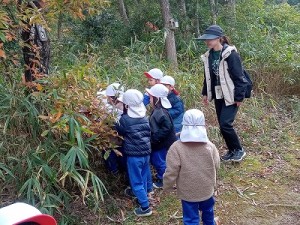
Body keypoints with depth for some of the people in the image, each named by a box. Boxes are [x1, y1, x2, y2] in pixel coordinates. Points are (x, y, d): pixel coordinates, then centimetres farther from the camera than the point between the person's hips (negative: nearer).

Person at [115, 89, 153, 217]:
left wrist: (115, 121, 14)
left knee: (136, 182, 5)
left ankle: (145, 207, 8)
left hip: (134, 155, -6)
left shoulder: (125, 119, -17)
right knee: (143, 178, 22)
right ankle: (143, 198, 38)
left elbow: (119, 132, 0)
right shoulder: (144, 117, 1)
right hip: (146, 152, 6)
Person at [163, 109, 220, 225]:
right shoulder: (210, 146, -14)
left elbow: (171, 172, -18)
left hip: (187, 192, -3)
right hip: (207, 189, 3)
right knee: (208, 211, 30)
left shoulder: (176, 147, -23)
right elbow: (216, 166, 0)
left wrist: (167, 187, -1)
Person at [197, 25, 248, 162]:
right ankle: (232, 150, 27)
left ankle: (239, 150, 10)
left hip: (230, 96, -7)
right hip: (218, 95, 7)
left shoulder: (230, 54, -16)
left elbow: (238, 77, -15)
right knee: (222, 125, 11)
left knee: (225, 124, -11)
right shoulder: (209, 56, 5)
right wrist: (205, 93, 14)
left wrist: (239, 97, -16)